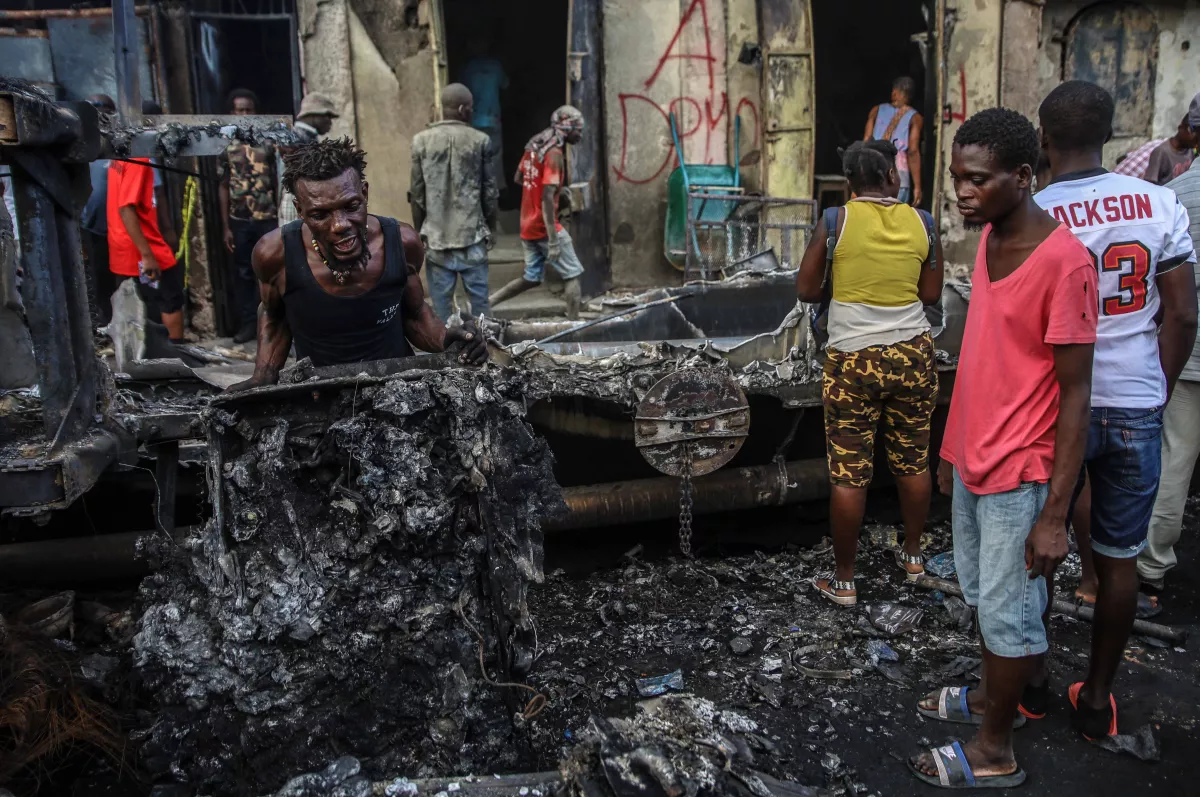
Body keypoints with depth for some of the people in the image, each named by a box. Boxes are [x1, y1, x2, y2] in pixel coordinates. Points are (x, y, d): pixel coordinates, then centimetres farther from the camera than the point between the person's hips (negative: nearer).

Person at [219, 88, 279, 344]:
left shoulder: (269, 142, 1)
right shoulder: (226, 147, 4)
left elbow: (280, 181, 1)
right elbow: (223, 188, 6)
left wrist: (283, 218, -5)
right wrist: (226, 226, 2)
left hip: (268, 219, -2)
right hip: (240, 221, 2)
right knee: (243, 273, 6)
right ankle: (247, 323, 13)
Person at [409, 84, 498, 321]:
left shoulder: (421, 141, 1)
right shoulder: (480, 140, -1)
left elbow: (417, 194, 2)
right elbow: (489, 191, 1)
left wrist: (420, 232, 12)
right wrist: (490, 228, 13)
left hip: (436, 237, 1)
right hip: (472, 234, -1)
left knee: (441, 301, 5)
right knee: (479, 297, 8)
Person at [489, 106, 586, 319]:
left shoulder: (533, 146, 9)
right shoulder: (554, 154, -17)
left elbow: (518, 178, 22)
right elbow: (547, 198, -23)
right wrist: (553, 240, -25)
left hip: (527, 226, 8)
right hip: (545, 227, -8)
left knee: (532, 278, 17)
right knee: (572, 276, 3)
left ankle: (486, 302, 12)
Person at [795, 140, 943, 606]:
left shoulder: (836, 221, -7)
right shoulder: (920, 222, 0)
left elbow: (806, 290, -3)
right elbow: (931, 294, 6)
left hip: (853, 360, -3)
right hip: (913, 354, 3)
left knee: (848, 474, 4)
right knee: (913, 462, 18)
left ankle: (844, 581, 14)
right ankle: (913, 556, 36)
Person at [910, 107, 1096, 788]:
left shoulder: (1064, 261, -21)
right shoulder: (989, 239, 4)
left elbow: (1075, 393, -20)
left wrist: (1055, 514, -20)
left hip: (1019, 474, -8)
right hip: (975, 458, 8)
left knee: (1008, 613, 7)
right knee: (981, 595, 22)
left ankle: (994, 752, 24)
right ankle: (993, 696, 44)